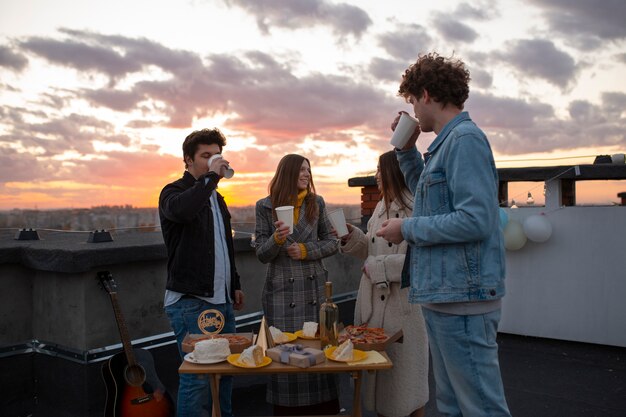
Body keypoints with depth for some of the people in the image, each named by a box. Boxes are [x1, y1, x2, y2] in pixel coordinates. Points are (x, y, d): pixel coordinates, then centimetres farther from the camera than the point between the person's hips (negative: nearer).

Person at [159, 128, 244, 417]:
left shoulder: (215, 197, 17)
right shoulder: (174, 192, -8)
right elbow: (181, 210, -35)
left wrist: (234, 284, 23)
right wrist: (211, 176, -24)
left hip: (222, 300, 8)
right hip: (190, 303, -8)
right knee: (197, 377, -4)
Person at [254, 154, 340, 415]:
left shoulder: (317, 203, 6)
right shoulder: (265, 206, 0)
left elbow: (331, 243, 8)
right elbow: (262, 255, -1)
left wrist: (306, 251, -9)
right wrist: (277, 239, -21)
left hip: (315, 287, 2)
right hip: (281, 290, -1)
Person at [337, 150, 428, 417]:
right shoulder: (381, 208, 11)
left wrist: (379, 267, -18)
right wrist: (352, 237, 3)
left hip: (402, 303, -7)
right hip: (374, 303, 7)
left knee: (405, 375, 7)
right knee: (378, 372, 16)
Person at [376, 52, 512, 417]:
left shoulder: (465, 139, -13)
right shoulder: (447, 142, 16)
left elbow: (475, 220, -22)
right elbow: (428, 195, 32)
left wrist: (407, 229, -11)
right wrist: (407, 150, 18)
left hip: (463, 295, -10)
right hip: (444, 294, 10)